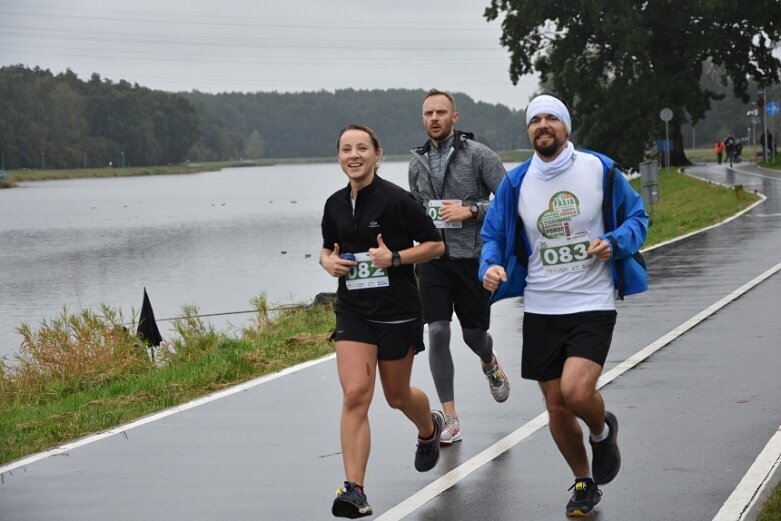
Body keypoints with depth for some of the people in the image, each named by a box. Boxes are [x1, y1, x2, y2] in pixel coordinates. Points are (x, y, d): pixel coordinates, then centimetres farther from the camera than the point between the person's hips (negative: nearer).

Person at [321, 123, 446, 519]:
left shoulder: (397, 200, -12)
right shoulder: (335, 205, 4)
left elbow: (436, 245, -7)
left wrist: (395, 257, -21)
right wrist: (329, 262, -3)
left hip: (398, 312, -3)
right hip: (353, 312, 3)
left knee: (397, 396, 14)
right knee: (355, 394, -13)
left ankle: (429, 428, 51)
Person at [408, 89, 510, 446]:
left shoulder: (477, 154, -6)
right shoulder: (417, 162, 10)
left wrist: (471, 210, -20)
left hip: (471, 256, -3)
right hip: (433, 259, 3)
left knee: (473, 334, 7)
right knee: (438, 333, -9)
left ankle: (490, 363, 47)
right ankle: (450, 420, -4)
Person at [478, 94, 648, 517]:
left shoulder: (601, 170, -4)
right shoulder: (516, 183, 1)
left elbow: (637, 217, 5)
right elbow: (493, 236, 10)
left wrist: (615, 243, -15)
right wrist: (491, 266, -12)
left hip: (593, 304, -3)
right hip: (540, 309, 3)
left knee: (577, 392, -22)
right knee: (557, 407, 8)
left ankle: (602, 431, 14)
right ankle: (584, 483, 32)